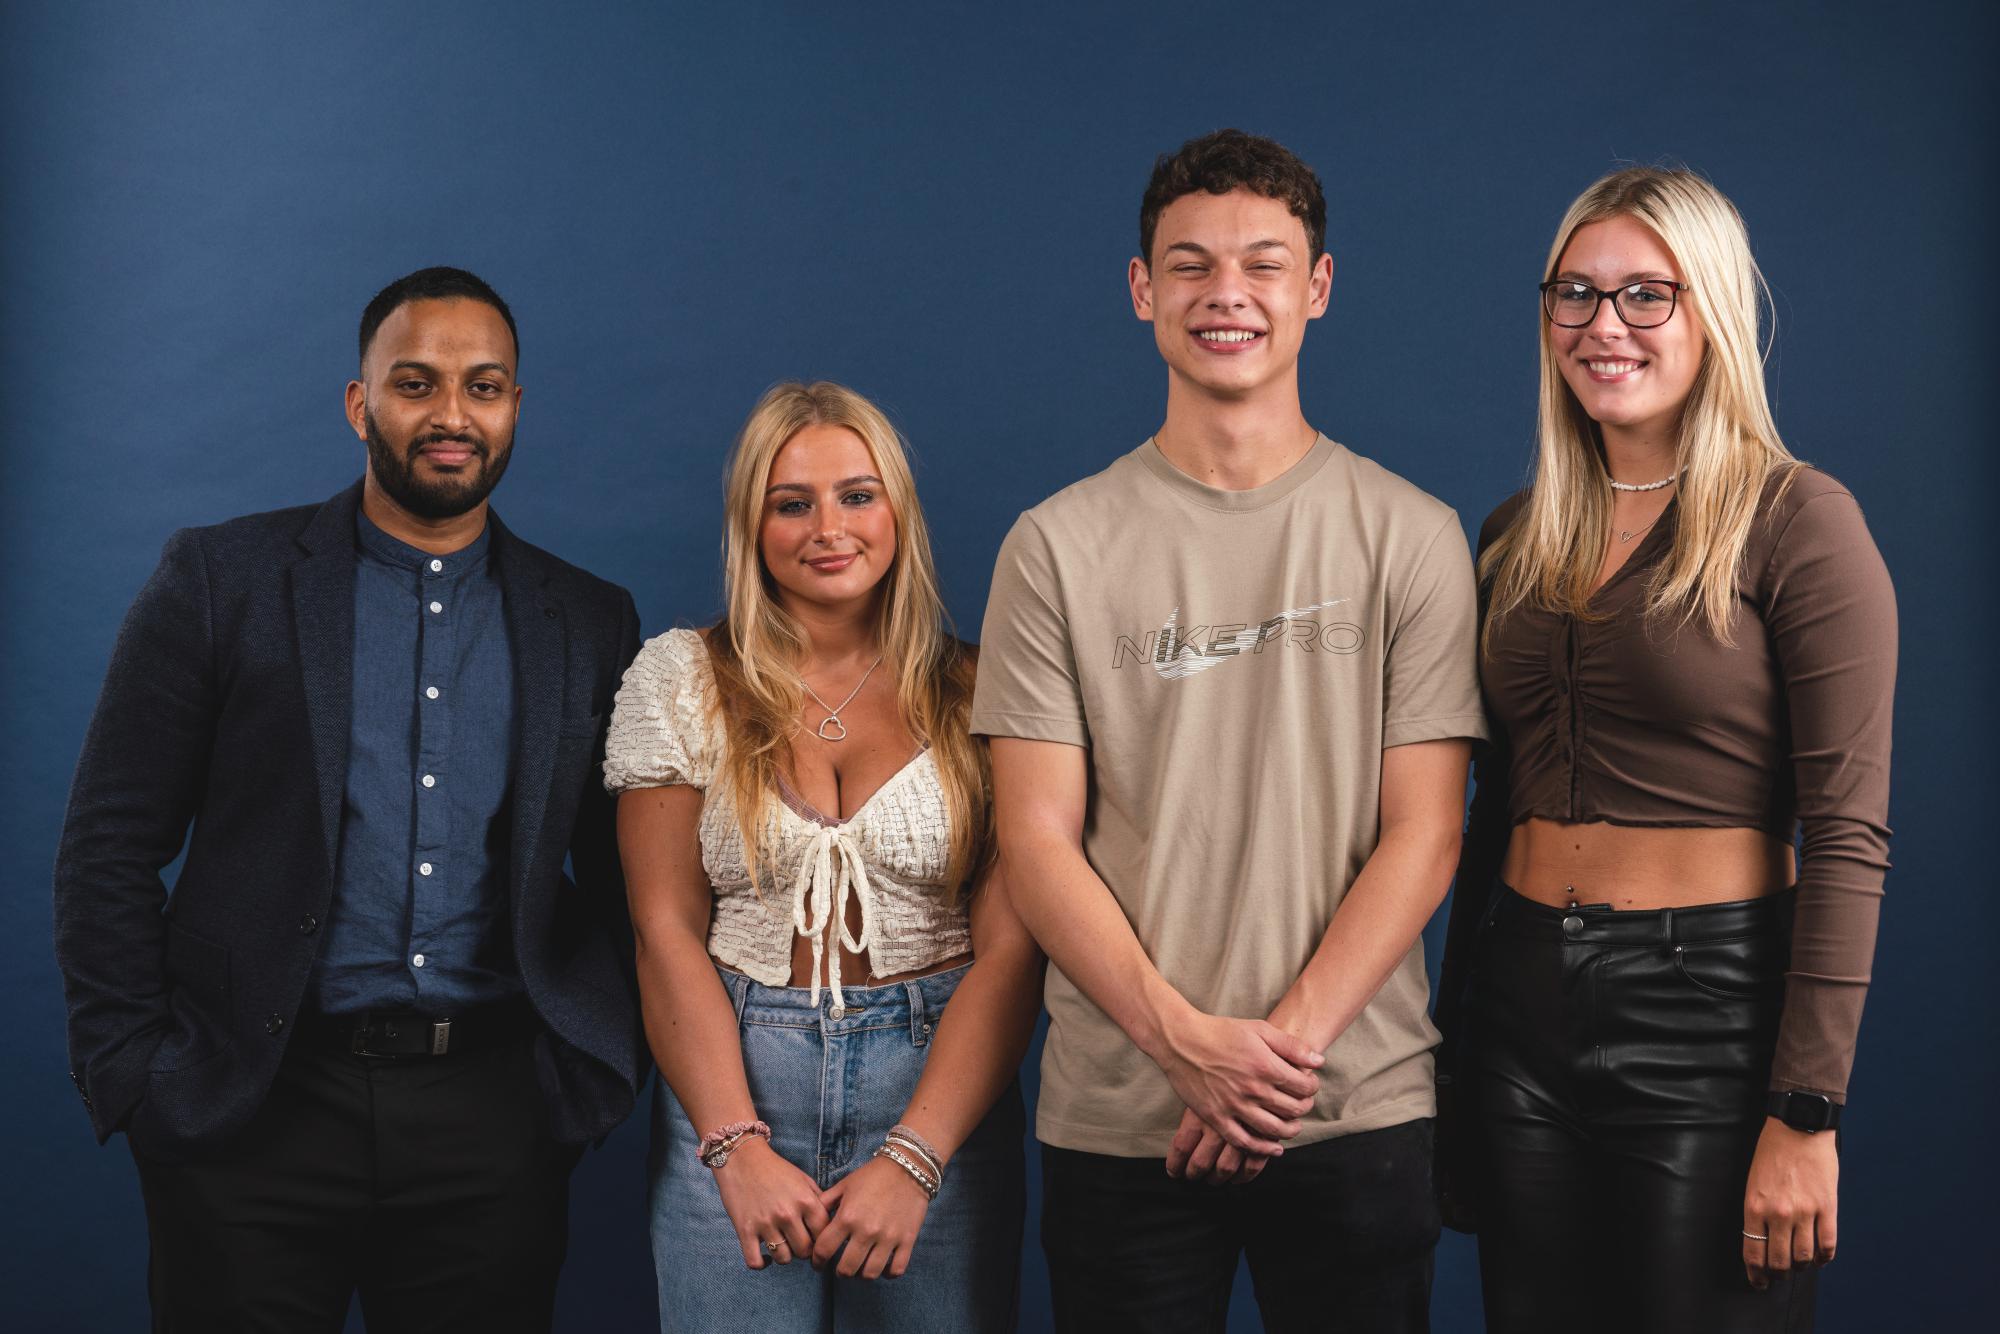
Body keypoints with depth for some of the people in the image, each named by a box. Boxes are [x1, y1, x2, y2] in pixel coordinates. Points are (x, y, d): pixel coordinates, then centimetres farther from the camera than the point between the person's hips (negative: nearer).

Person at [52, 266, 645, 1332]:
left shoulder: (591, 623, 9)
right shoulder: (221, 579, 2)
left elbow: (623, 877, 12)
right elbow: (110, 847, 1)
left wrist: (604, 1072, 1)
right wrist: (131, 1076, -5)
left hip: (492, 1116, 2)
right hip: (253, 1112, -2)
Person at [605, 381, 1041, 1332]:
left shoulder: (972, 697, 1)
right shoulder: (679, 679, 3)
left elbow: (1010, 948, -5)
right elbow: (666, 933, -1)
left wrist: (913, 1161, -14)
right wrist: (738, 1146, -11)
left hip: (939, 1089, 0)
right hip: (729, 1084, 0)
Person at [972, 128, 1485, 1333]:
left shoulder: (1410, 538, 3)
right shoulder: (1060, 546, 4)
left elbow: (1422, 837, -2)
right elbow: (1036, 840, -1)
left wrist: (1286, 1041, -13)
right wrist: (1188, 1040, -13)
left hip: (1358, 1110, 0)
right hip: (1118, 1120, 1)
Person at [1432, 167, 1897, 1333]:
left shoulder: (1795, 520, -8)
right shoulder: (1519, 537, 10)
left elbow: (1847, 838, -12)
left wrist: (1806, 1113, -17)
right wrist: (1454, 1040, 14)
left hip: (1708, 1014, -5)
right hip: (1521, 1005, 5)